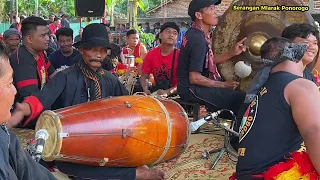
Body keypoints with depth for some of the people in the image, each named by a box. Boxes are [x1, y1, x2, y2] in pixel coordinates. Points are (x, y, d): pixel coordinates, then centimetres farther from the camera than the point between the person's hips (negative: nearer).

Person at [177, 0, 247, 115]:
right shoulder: (198, 40, -23)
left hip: (189, 87, 10)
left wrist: (232, 53, 3)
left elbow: (208, 60, 14)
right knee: (240, 98, -16)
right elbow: (194, 78, -24)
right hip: (192, 89, -10)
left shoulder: (195, 33, 6)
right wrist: (223, 85, -14)